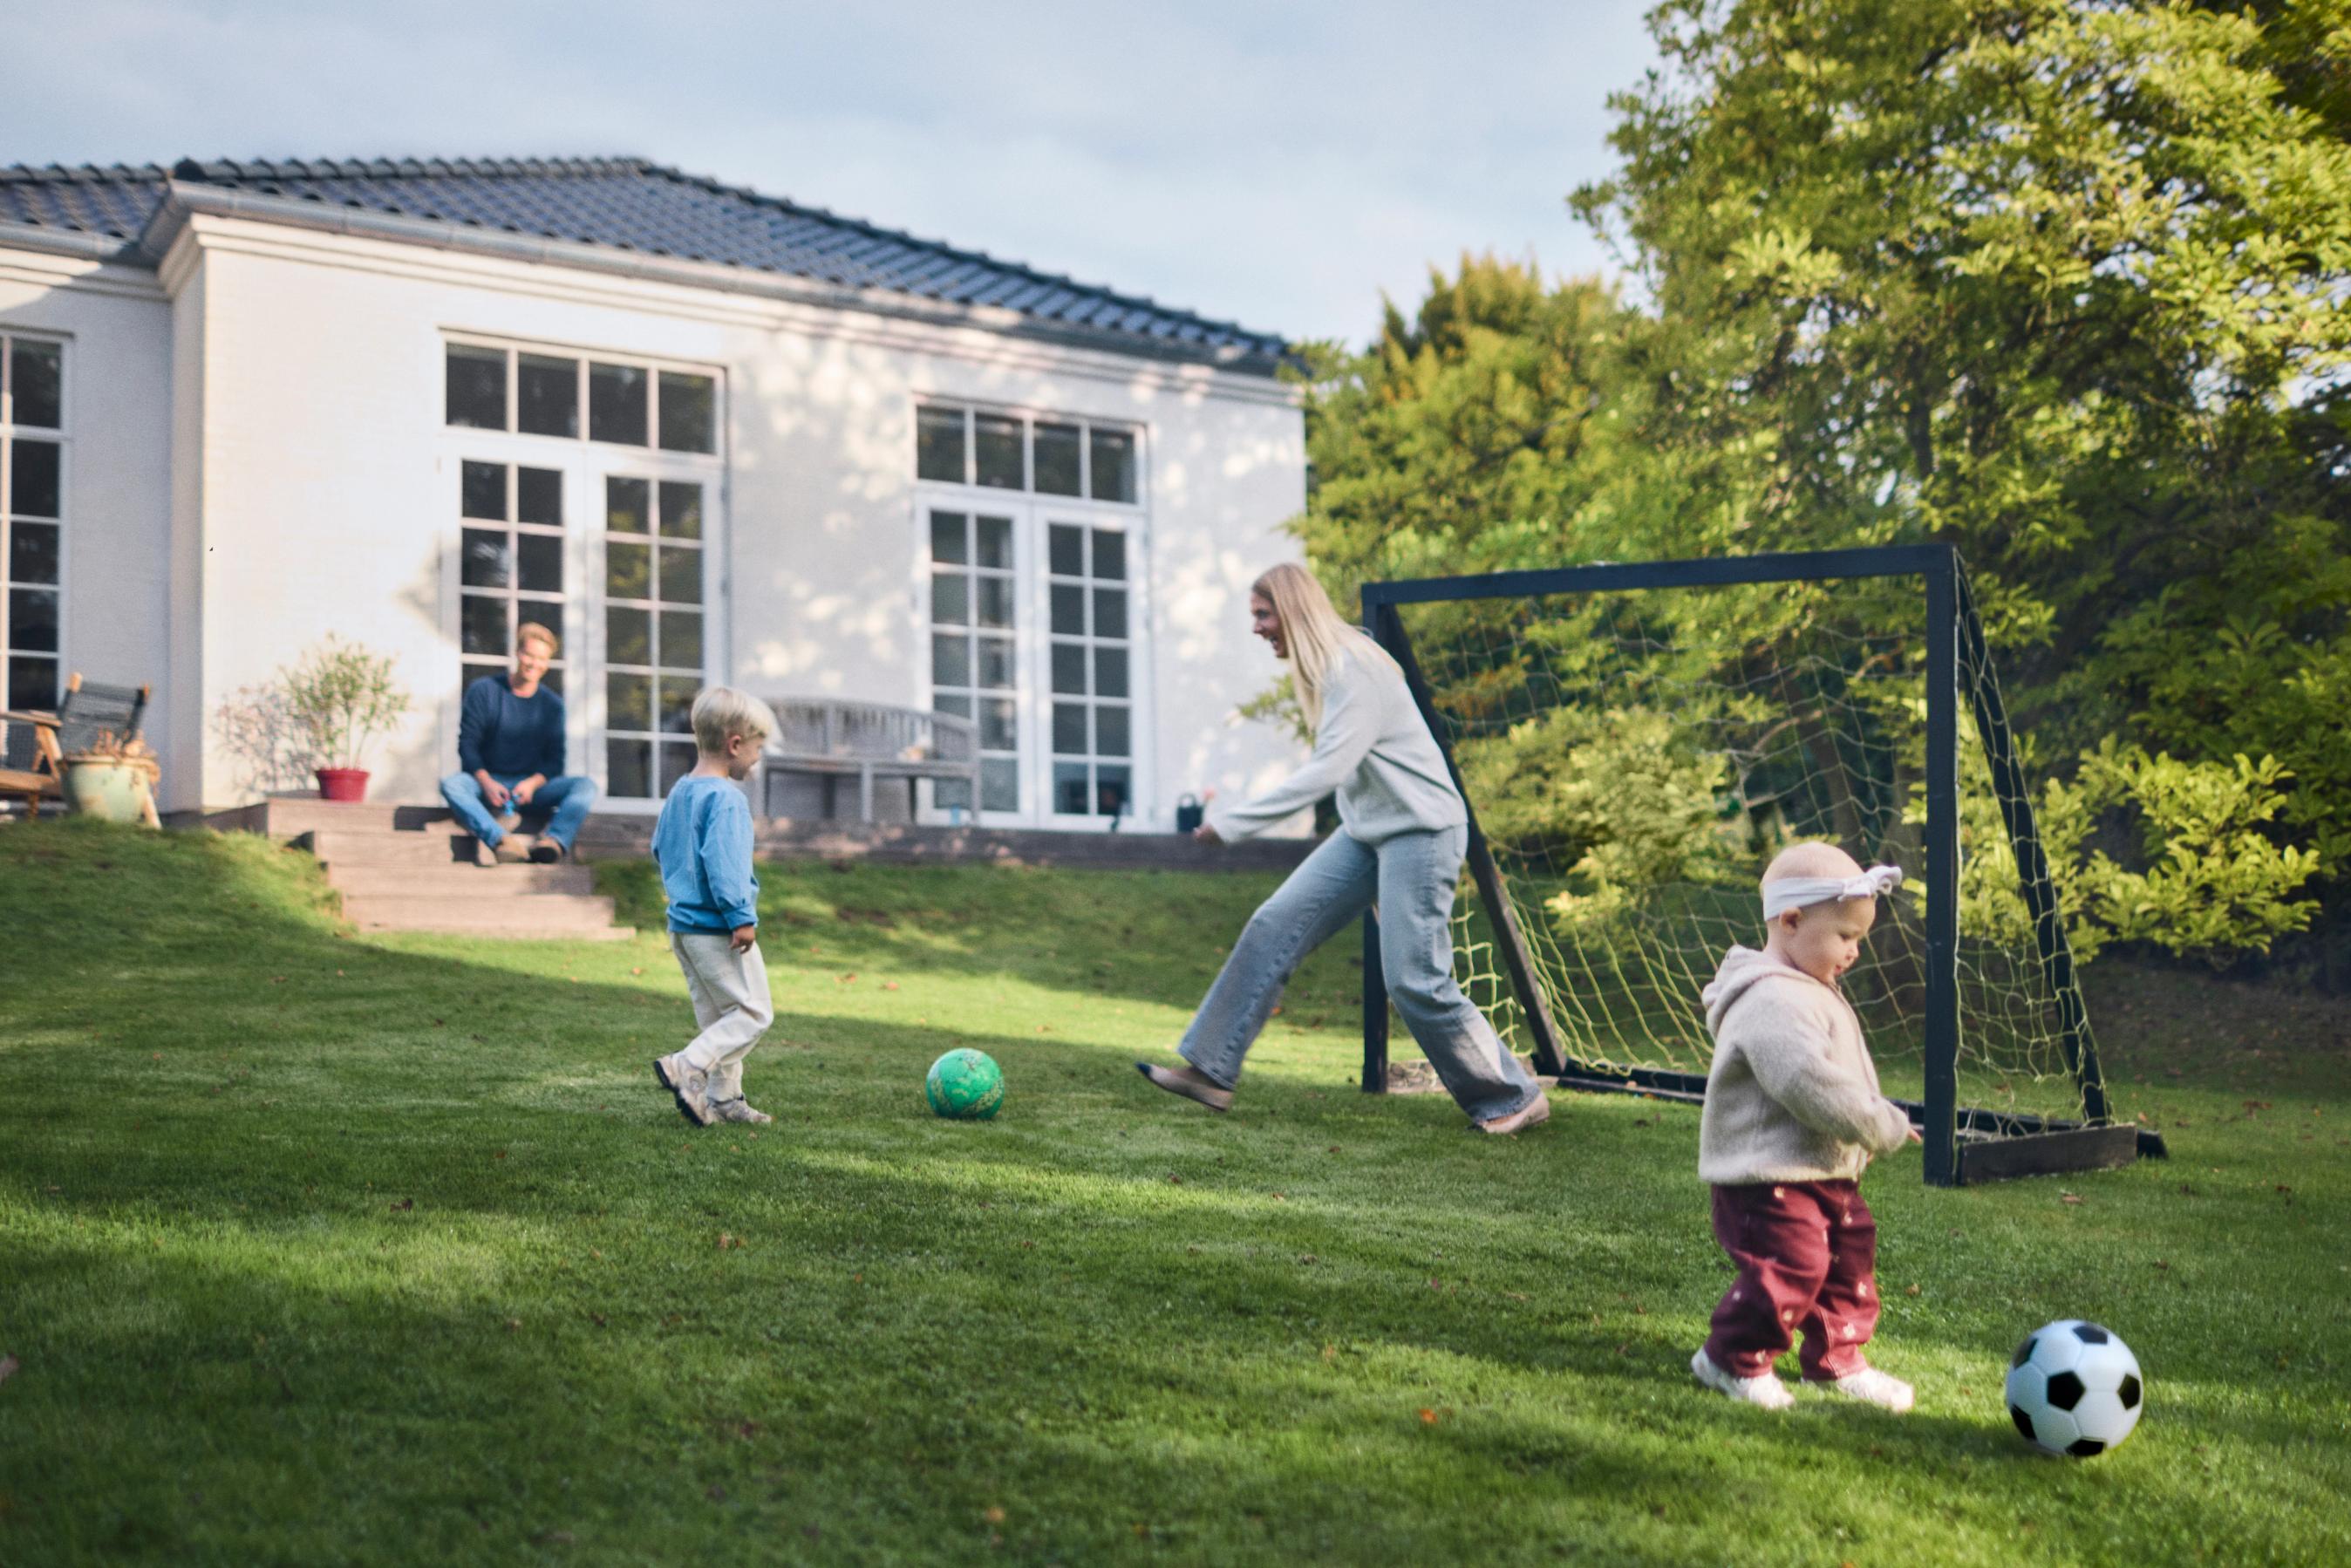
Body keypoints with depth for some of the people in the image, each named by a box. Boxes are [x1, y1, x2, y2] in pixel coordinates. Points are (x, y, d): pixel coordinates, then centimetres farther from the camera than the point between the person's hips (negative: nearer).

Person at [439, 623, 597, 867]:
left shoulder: (552, 704, 7)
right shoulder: (483, 691, 1)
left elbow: (554, 760, 4)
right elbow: (467, 745, -2)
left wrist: (533, 783, -18)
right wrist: (486, 782, -20)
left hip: (532, 785, 2)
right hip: (487, 783, -1)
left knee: (585, 785, -24)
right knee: (451, 784, -34)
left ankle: (554, 840, -50)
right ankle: (499, 839, -57)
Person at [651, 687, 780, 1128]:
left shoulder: (678, 793, 13)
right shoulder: (726, 798, -17)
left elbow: (659, 850, 23)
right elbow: (724, 864, -25)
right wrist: (741, 917, -22)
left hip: (682, 924, 10)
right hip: (718, 930, -10)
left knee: (715, 1016, 16)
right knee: (754, 1011, -2)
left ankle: (724, 1098, 20)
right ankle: (686, 1067, -13)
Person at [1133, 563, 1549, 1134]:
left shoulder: (1354, 670, -20)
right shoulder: (1325, 669, 9)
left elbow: (1326, 771, -28)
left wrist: (1233, 821, -28)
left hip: (1420, 833, -9)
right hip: (1366, 832, 9)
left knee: (1415, 981, -8)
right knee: (1274, 926, 0)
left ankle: (1515, 1097, 9)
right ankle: (1209, 1070, 1)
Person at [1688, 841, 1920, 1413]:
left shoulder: (1813, 991, 15)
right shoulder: (1771, 1002, -23)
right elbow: (1811, 1084, -31)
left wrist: (1878, 1120, 16)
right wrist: (1884, 1128, -21)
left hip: (1826, 1172, 11)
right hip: (1769, 1177, -11)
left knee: (1850, 1253, 15)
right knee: (1791, 1264, -11)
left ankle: (1836, 1358, 31)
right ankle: (1732, 1359, 8)